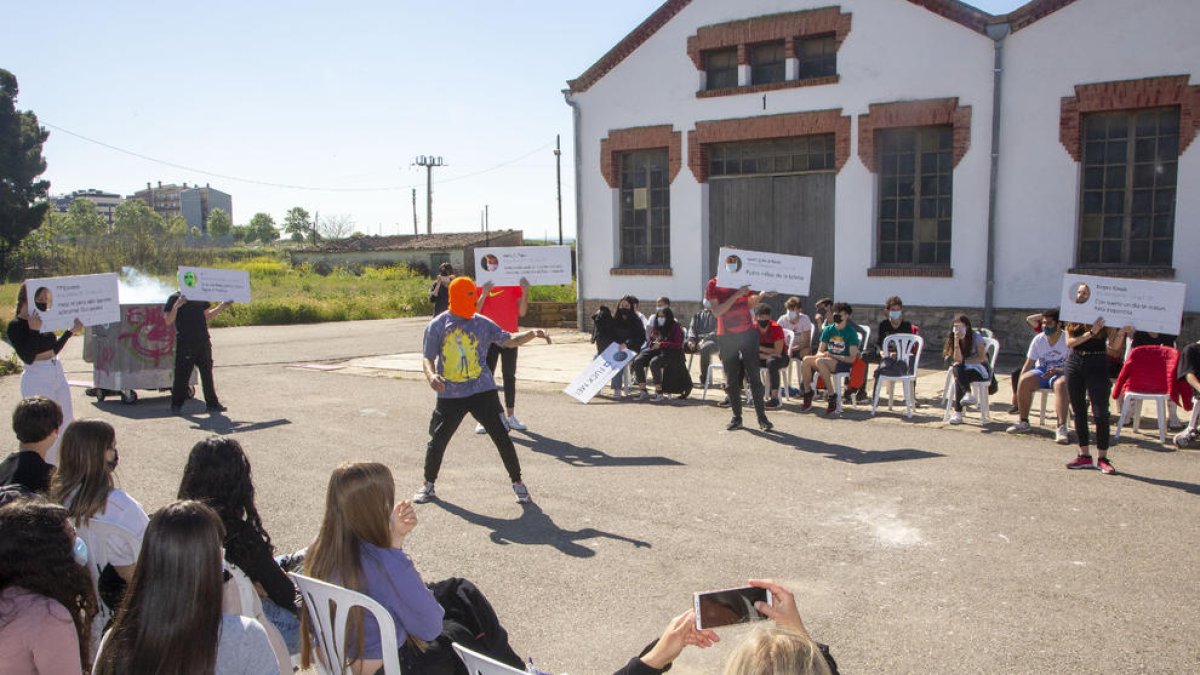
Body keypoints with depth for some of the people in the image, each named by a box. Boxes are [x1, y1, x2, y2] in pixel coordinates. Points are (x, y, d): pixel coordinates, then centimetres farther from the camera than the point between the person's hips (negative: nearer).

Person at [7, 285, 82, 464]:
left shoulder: (43, 320, 6)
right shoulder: (15, 326, -12)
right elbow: (28, 357, -20)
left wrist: (70, 331, 7)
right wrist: (34, 330, -23)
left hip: (57, 374, 7)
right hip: (37, 379, -7)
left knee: (66, 423, 13)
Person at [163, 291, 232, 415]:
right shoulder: (175, 298, -3)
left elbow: (207, 316, 20)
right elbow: (168, 321, -9)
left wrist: (223, 306, 11)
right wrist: (176, 306, -24)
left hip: (203, 342, 5)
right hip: (185, 343, -5)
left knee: (207, 373, 8)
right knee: (182, 375, 0)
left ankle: (212, 403, 14)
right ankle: (176, 405, 12)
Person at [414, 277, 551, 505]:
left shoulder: (482, 324, 1)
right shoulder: (437, 326, -2)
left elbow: (509, 340, 2)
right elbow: (428, 357, -3)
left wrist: (532, 334, -14)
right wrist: (431, 376, -24)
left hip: (482, 391, 0)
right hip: (449, 395, 0)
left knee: (502, 437, -3)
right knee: (437, 440, 8)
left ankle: (518, 483, 13)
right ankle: (428, 485, 30)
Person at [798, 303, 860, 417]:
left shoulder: (851, 332, -2)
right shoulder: (828, 330, 13)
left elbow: (852, 358, -8)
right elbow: (819, 352, 12)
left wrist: (832, 356, -16)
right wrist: (823, 354, -13)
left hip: (843, 363, -5)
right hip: (827, 361, 5)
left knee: (820, 361, -35)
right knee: (806, 360, -26)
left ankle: (832, 398, -30)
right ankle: (807, 393, -13)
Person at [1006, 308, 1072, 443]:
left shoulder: (1067, 340, -8)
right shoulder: (1038, 339, 2)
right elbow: (1028, 364, 1)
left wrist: (1057, 371, -30)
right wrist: (1019, 388, -10)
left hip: (1060, 373, -3)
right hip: (1041, 371, 3)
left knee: (1061, 384, -38)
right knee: (1025, 380, -29)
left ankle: (1061, 427, -44)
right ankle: (1023, 422, -17)